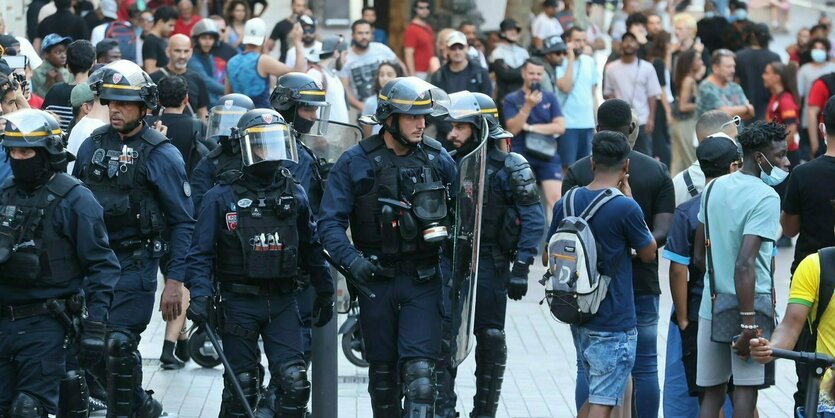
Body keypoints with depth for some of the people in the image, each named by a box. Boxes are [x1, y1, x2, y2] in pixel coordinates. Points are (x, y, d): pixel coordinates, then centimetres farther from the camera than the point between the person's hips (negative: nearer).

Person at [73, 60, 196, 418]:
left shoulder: (161, 155, -7)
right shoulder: (92, 146, 8)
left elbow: (183, 223, -6)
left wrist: (175, 279, -12)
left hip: (135, 263, -6)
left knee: (118, 344, -11)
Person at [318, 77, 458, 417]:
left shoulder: (438, 159, 1)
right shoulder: (355, 162, -4)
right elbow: (330, 222, -6)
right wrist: (351, 259, -21)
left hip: (423, 279, 0)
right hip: (376, 280, 0)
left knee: (420, 371, -13)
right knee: (382, 373, 12)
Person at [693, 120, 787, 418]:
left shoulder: (713, 188, 9)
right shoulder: (766, 198, -15)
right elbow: (745, 265, -23)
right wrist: (749, 323, -23)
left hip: (711, 305, 7)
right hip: (748, 305, -7)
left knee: (713, 391, 10)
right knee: (746, 389, 0)